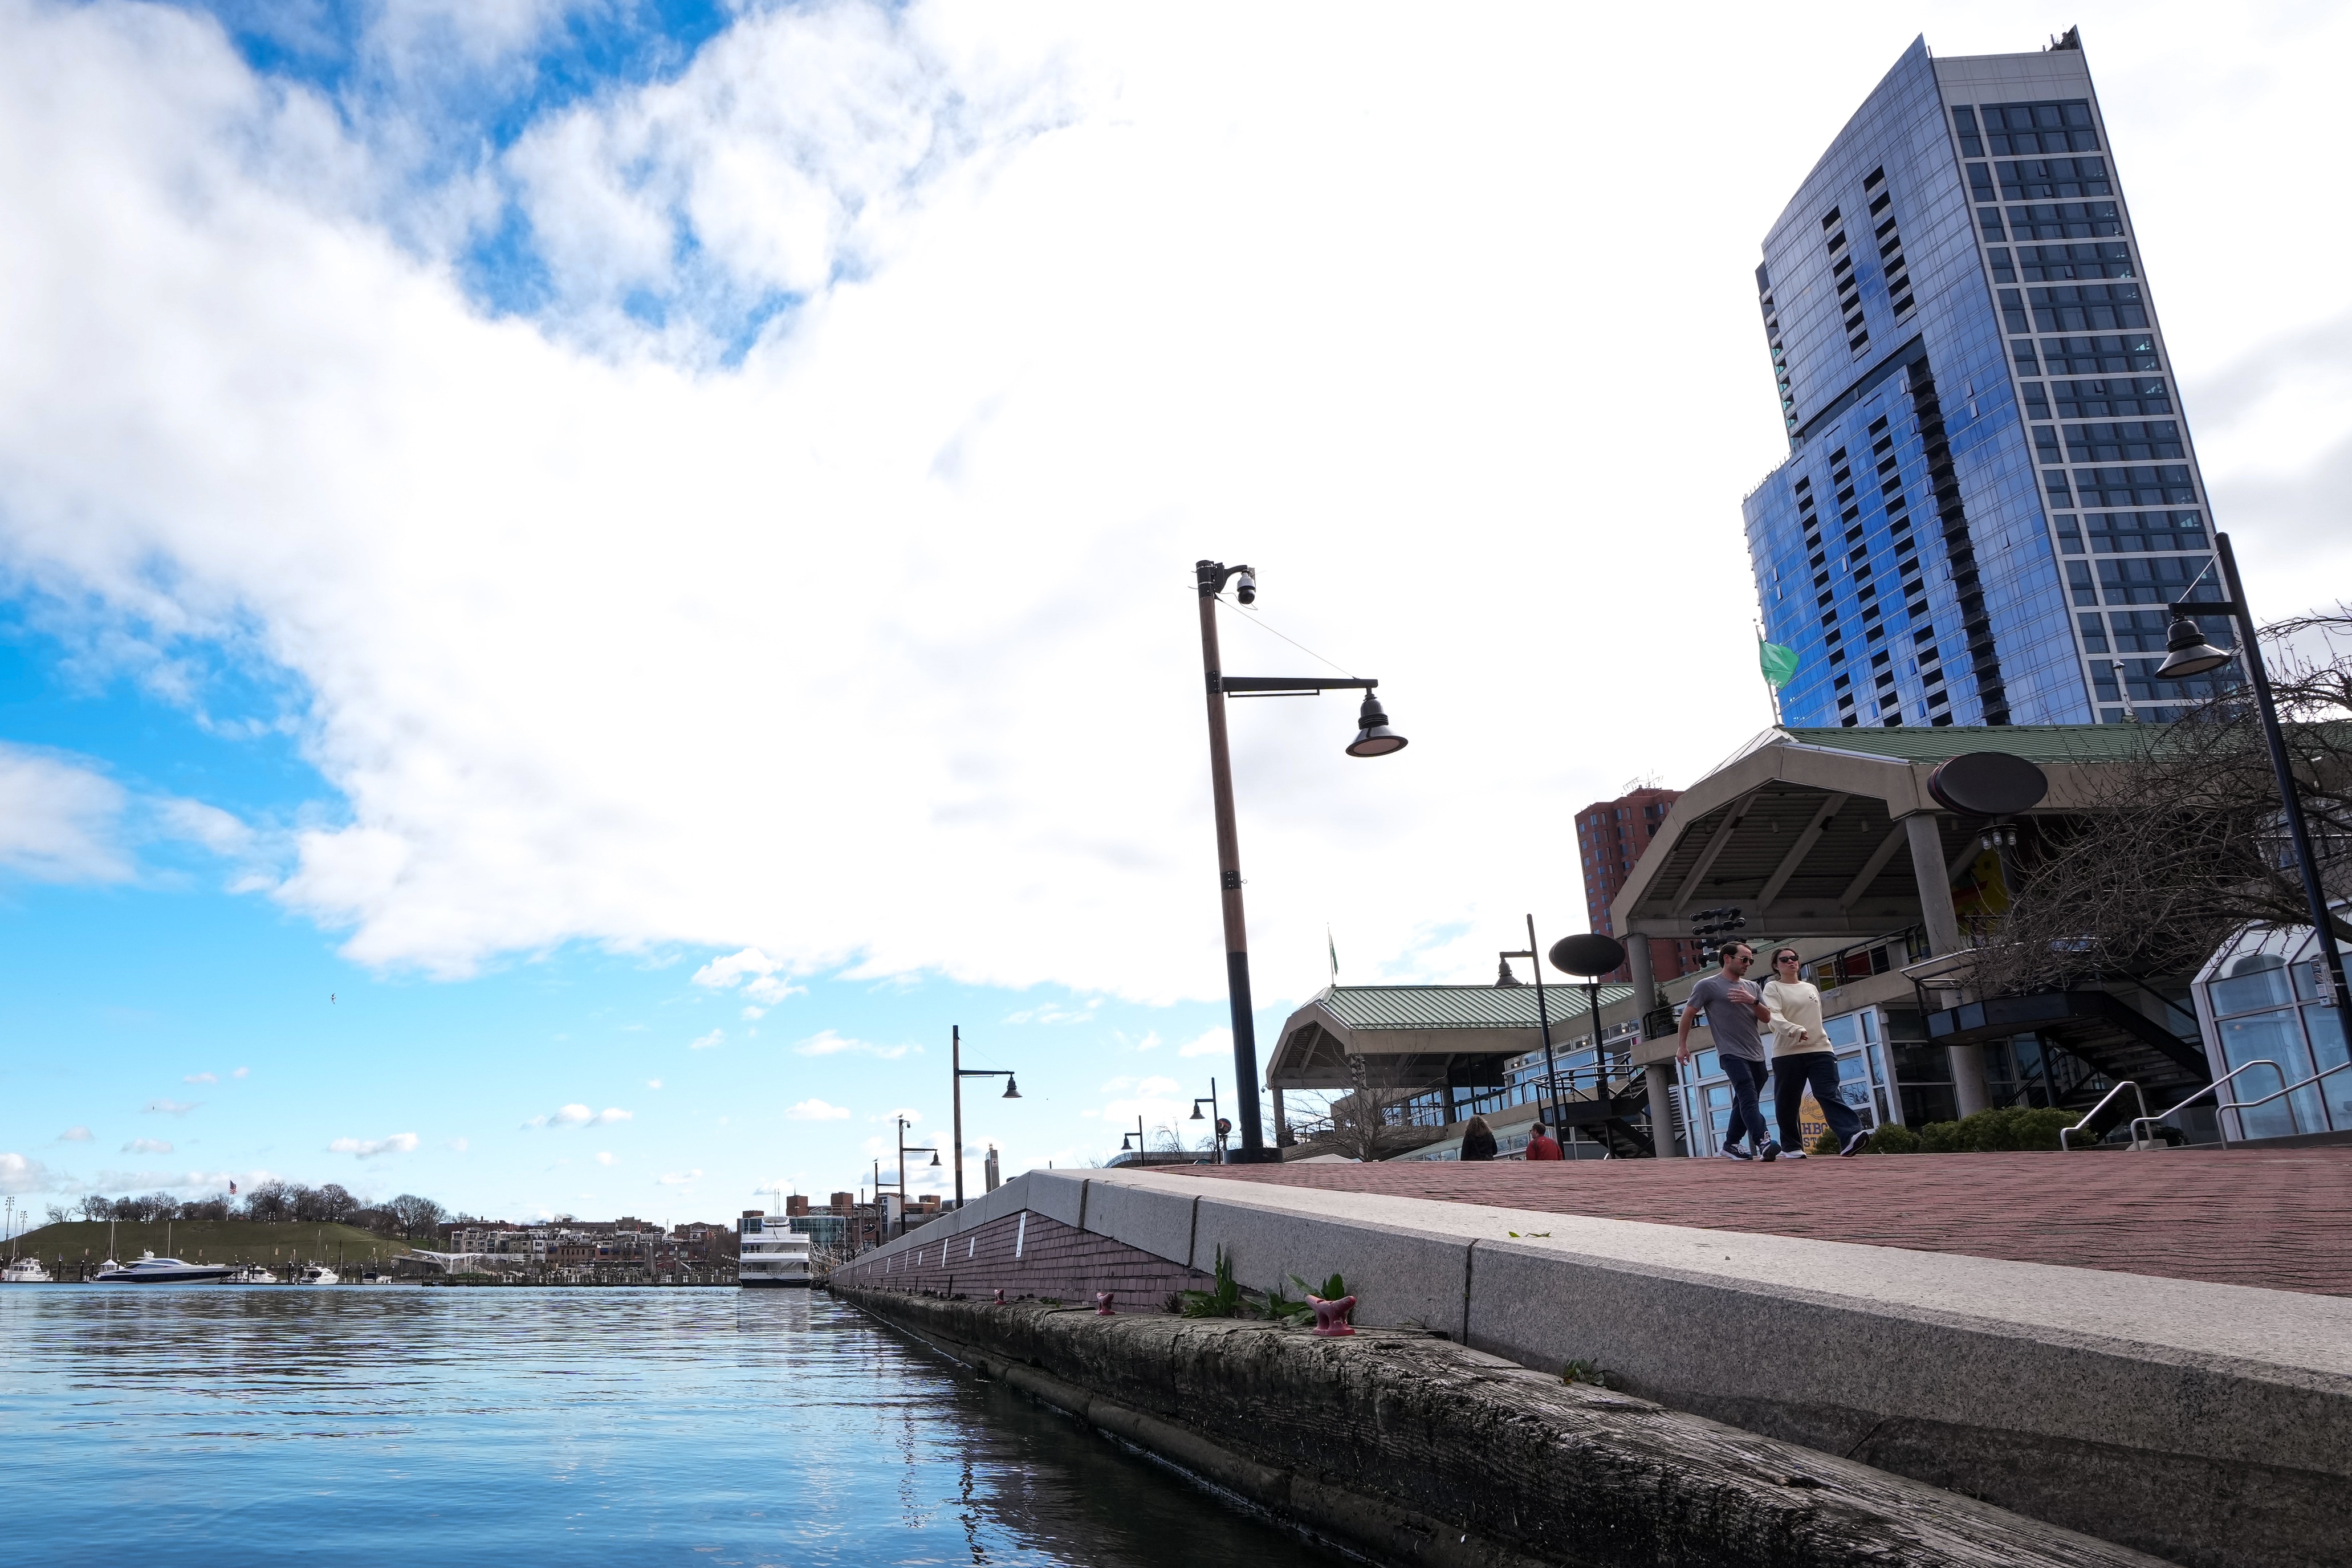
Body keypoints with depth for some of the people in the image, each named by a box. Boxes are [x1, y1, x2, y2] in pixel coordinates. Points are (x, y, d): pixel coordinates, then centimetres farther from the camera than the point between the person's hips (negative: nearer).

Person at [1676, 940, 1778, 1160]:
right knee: (1749, 1097, -21)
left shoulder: (1752, 987, 17)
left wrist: (1753, 1001, -10)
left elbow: (1767, 1018, 10)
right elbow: (1688, 1015, 4)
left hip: (1757, 1055, 6)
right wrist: (1682, 1045, 1)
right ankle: (1763, 1142, -33)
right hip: (1732, 1054, -6)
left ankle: (1731, 1144, 23)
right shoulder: (1708, 986, -1)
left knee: (1743, 1102, 12)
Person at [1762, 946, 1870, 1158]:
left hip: (1820, 1050, 3)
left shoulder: (1811, 988, 21)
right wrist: (1794, 1030, -32)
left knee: (1829, 1095, -12)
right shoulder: (1772, 988, 2)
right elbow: (1774, 1017, -16)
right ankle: (1793, 1146, 10)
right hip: (1787, 1053, -3)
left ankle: (1850, 1137, -28)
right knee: (1787, 1102, -1)